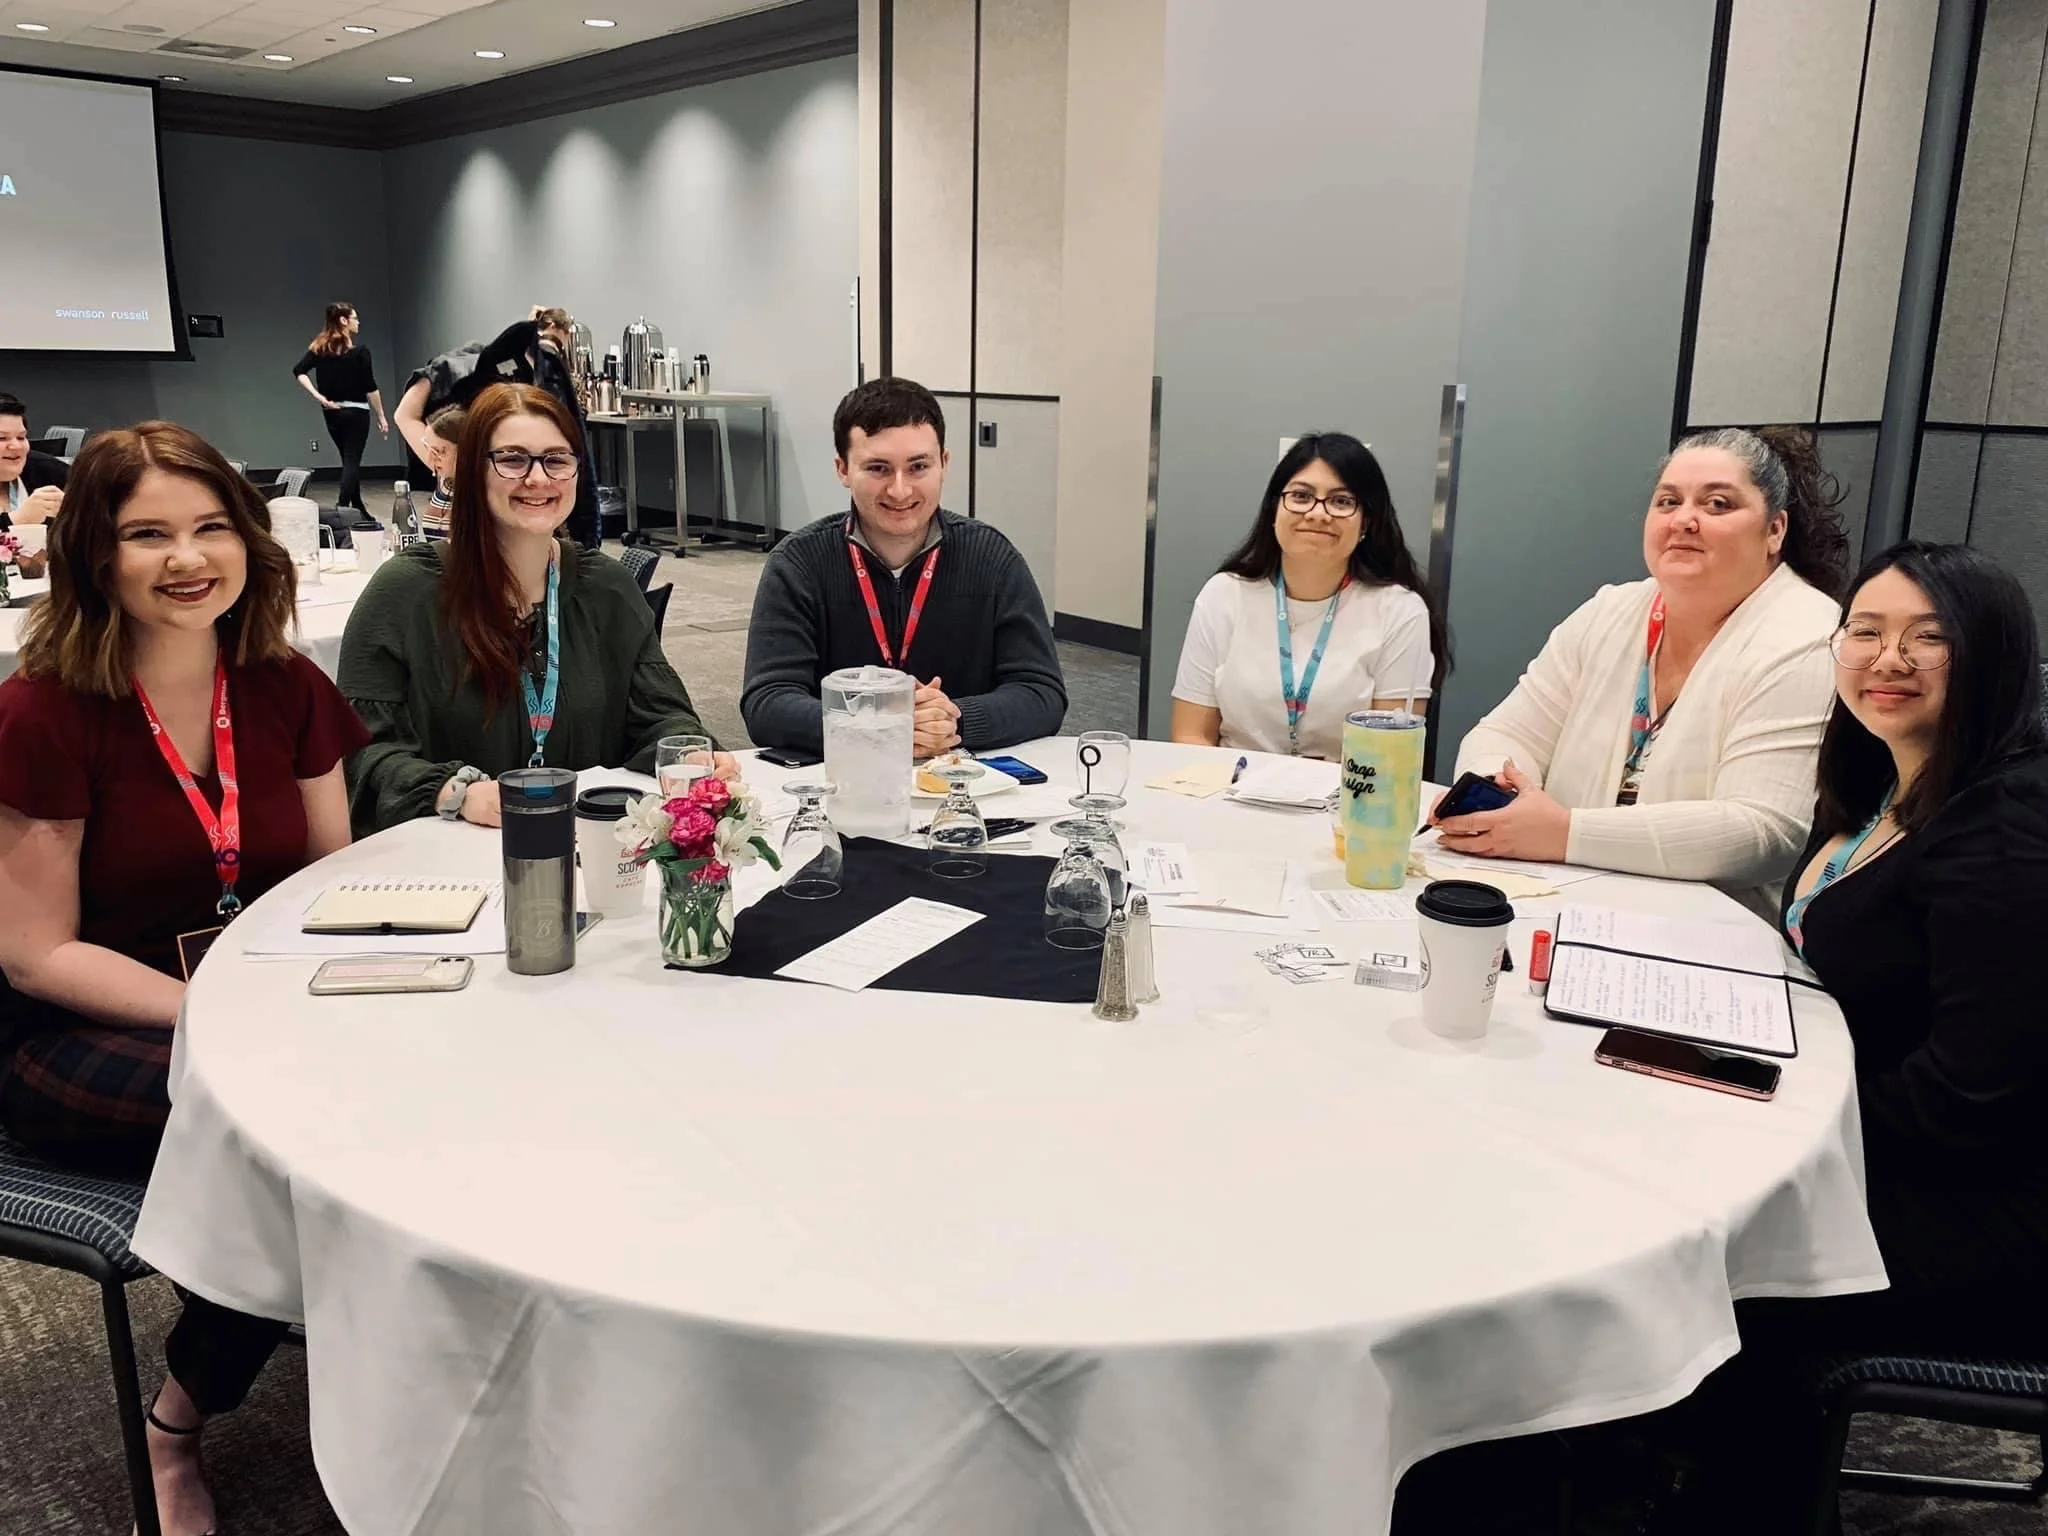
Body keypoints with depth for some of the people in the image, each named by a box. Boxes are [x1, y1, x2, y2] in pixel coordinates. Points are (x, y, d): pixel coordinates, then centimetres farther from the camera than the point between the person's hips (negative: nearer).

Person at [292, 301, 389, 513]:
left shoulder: (319, 348, 5)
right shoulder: (359, 350, -10)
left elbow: (298, 371, -6)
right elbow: (370, 388, -11)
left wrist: (317, 396, -9)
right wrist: (381, 417, -5)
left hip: (332, 412, 6)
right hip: (356, 412, -6)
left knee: (348, 460, 17)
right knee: (352, 461, -4)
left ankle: (358, 509, 24)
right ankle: (342, 508, -17)